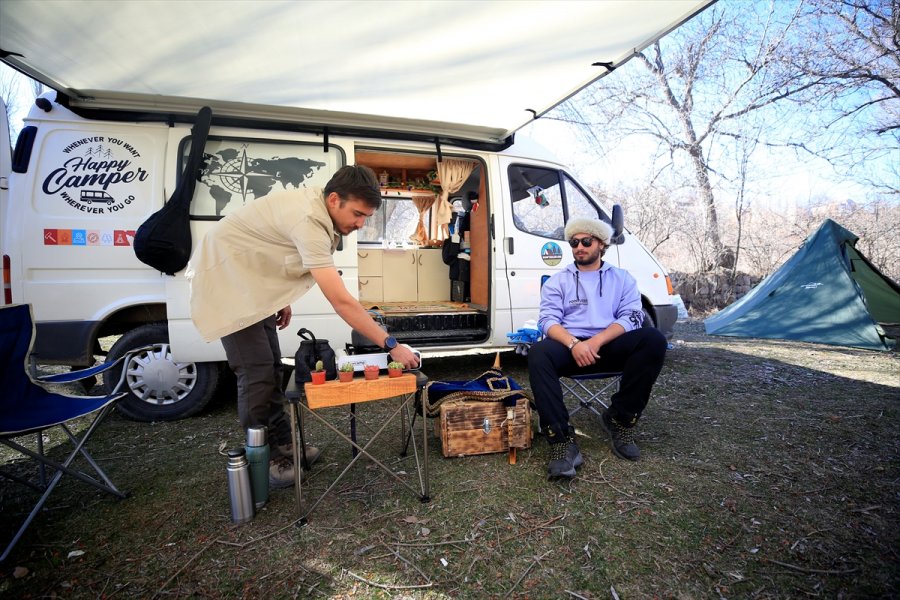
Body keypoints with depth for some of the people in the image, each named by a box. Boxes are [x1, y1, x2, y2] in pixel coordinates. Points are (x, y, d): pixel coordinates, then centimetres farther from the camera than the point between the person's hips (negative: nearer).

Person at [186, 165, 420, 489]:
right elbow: (341, 302, -39)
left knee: (271, 366, 10)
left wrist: (281, 300, 11)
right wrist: (391, 345, -35)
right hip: (224, 278, -9)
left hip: (251, 278, 9)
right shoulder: (308, 222, -35)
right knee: (257, 371, -10)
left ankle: (282, 445, 22)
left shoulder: (316, 206, -5)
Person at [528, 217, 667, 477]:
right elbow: (548, 320, 0)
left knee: (653, 339, -27)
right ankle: (562, 442, -33)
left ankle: (620, 419, -13)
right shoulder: (557, 281, 14)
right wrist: (574, 343, -21)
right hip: (570, 346, -1)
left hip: (610, 346, 1)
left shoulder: (622, 278, 16)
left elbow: (631, 317, 1)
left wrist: (597, 341, -17)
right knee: (539, 354, -33)